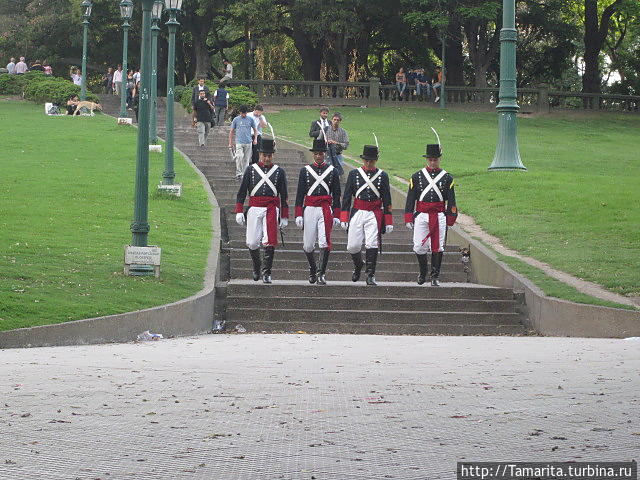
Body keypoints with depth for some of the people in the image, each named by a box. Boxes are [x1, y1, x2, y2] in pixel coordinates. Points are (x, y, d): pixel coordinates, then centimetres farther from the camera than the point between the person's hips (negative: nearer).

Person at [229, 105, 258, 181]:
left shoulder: (250, 119, 7)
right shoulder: (236, 120, 5)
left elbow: (255, 130, 17)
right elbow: (231, 131, 10)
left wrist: (255, 139, 3)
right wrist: (230, 143, 6)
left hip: (248, 142, 2)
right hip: (239, 142, -2)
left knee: (246, 159, 4)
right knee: (239, 157, -18)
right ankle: (238, 174, -12)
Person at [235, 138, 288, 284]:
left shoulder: (279, 172, 7)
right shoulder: (251, 170, 7)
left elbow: (283, 196, 10)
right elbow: (241, 192, 7)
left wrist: (284, 217, 6)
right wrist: (239, 212, -1)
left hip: (271, 210, -1)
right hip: (254, 209, 1)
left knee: (270, 241, -12)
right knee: (252, 243, 1)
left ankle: (266, 273, -6)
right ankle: (256, 267, 27)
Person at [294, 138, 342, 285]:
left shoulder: (332, 171, 6)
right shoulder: (305, 171, 6)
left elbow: (336, 195, 7)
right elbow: (300, 194, 5)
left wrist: (336, 216, 2)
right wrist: (299, 215, -1)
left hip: (325, 211, -1)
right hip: (309, 210, 1)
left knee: (325, 242, -12)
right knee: (308, 245, 4)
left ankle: (321, 273, -6)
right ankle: (312, 270, 26)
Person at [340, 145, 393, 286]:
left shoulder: (382, 176, 4)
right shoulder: (354, 174, 4)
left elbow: (387, 200, 6)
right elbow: (346, 197, 5)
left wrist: (388, 222, 4)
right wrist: (344, 218, -1)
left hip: (374, 215, -1)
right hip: (357, 214, 1)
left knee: (372, 245, -9)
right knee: (353, 246, 1)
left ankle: (370, 275, -1)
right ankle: (358, 265, 31)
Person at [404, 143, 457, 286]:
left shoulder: (447, 178, 5)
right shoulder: (417, 177, 6)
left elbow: (451, 201, 7)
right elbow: (410, 199, 6)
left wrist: (450, 220, 2)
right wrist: (408, 219, 0)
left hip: (439, 217, 0)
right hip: (421, 216, 0)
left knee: (438, 247, 0)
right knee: (419, 247, 0)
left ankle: (435, 277, 7)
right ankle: (423, 273, 21)